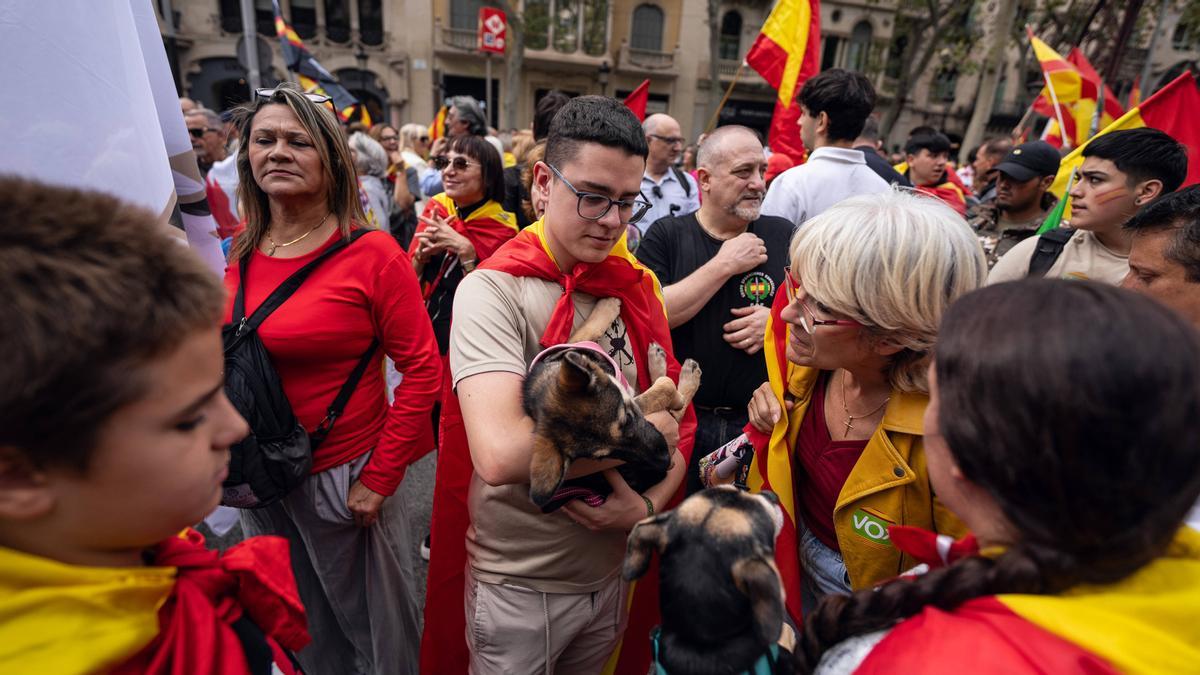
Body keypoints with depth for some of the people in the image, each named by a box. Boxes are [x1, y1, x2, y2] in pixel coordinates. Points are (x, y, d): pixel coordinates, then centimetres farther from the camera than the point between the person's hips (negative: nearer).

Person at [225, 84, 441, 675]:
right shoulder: (236, 256, 1)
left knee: (376, 625, 15)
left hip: (345, 476, -5)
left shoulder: (371, 254, -14)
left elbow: (422, 370, -15)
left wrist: (379, 477, -15)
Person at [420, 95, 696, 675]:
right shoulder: (495, 289, -19)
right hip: (517, 586, -5)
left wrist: (649, 503, -16)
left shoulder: (638, 286, -1)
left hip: (613, 572, 6)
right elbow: (501, 453, -33)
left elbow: (679, 422, 3)